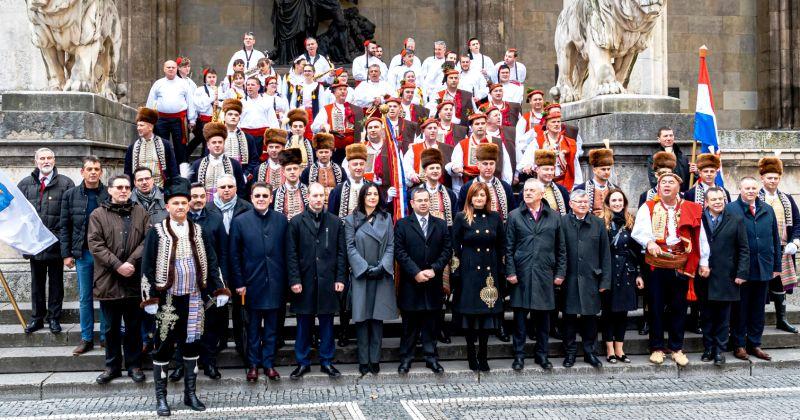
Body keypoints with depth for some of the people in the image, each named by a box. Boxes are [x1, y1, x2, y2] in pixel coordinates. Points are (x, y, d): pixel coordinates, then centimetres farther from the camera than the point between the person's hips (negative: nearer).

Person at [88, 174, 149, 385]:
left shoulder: (140, 212, 7)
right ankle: (112, 366, 22)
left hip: (134, 279, 1)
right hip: (109, 280, -1)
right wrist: (117, 265, -15)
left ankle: (134, 365, 20)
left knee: (134, 326, 9)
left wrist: (132, 262, -14)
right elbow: (95, 244, -6)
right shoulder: (98, 215, 2)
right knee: (111, 327, 10)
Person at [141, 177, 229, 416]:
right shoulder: (157, 232, -4)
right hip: (167, 300, -3)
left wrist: (219, 290, 2)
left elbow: (211, 263, 10)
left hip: (194, 300, 3)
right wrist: (150, 298, -12)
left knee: (191, 345, 10)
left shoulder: (198, 231, 7)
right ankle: (161, 398, 13)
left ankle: (190, 394, 21)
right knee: (163, 347, 3)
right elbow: (147, 267, -6)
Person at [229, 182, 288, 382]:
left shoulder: (281, 220, 2)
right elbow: (234, 255, -1)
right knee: (253, 327, 9)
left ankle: (269, 363, 21)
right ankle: (253, 364, 21)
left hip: (275, 283, 1)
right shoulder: (240, 222, -2)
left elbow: (287, 252, 4)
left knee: (271, 326, 10)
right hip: (252, 283, -1)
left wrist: (286, 280, 0)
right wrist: (239, 283, -5)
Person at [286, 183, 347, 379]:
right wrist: (294, 280, -7)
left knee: (327, 323, 8)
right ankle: (303, 362, 18)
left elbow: (341, 252, 5)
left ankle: (327, 361, 19)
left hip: (327, 281, 1)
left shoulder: (335, 222, 6)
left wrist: (340, 278, -2)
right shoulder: (296, 222, 2)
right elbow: (291, 254, -1)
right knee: (304, 324, 7)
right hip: (305, 281, -1)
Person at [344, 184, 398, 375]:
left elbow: (390, 246, 4)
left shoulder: (387, 218, 10)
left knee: (378, 317, 2)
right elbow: (350, 248, -2)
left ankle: (375, 359, 9)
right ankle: (363, 360, 7)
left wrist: (381, 266, -10)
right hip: (360, 275, -1)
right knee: (362, 318, 0)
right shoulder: (351, 220, 4)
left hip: (382, 275, 1)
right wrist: (365, 267, -13)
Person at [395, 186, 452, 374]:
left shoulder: (441, 224, 10)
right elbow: (399, 251, -6)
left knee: (431, 323, 8)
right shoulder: (402, 224, 2)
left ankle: (431, 357, 16)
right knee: (410, 325, 4)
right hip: (410, 283, -2)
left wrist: (434, 269, -10)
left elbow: (447, 250, 4)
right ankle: (406, 359, 12)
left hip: (434, 283, 2)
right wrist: (416, 272, -14)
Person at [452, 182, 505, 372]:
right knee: (469, 312, 1)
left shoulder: (495, 217, 8)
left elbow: (502, 246, 11)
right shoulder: (462, 218, 1)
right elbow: (455, 247, 1)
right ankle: (471, 354, 13)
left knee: (488, 312, 3)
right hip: (469, 270, -2)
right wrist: (456, 272, -4)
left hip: (490, 270, 2)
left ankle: (483, 355, 14)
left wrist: (501, 271, 6)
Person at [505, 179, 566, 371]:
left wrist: (560, 272, 4)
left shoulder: (554, 216, 8)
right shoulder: (514, 216, 5)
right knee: (520, 315, 3)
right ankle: (519, 355, 13)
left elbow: (561, 248, 9)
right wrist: (510, 272, -5)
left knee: (543, 315, 8)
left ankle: (542, 354, 21)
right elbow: (509, 247, 2)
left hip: (545, 274, 1)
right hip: (521, 274, -1)